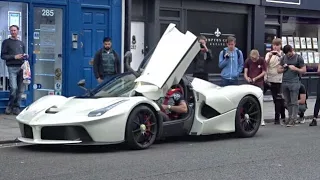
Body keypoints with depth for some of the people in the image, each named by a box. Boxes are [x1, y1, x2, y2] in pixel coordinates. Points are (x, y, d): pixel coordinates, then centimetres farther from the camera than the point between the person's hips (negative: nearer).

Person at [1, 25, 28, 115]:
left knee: (20, 89, 1)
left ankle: (16, 107, 9)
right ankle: (10, 106, 2)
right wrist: (14, 57, -12)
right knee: (13, 88, -15)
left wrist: (26, 56, 2)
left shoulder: (21, 43, 20)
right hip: (12, 68, -4)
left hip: (21, 67, 4)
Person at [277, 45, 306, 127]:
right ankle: (290, 117, 13)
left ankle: (293, 119, -7)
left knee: (294, 102, -6)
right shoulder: (283, 58, 14)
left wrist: (295, 68, -14)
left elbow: (304, 70, 1)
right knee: (288, 102, 7)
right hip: (284, 82, 5)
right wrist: (284, 69, -3)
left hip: (294, 82, -5)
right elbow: (279, 70, 17)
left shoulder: (298, 58, 2)